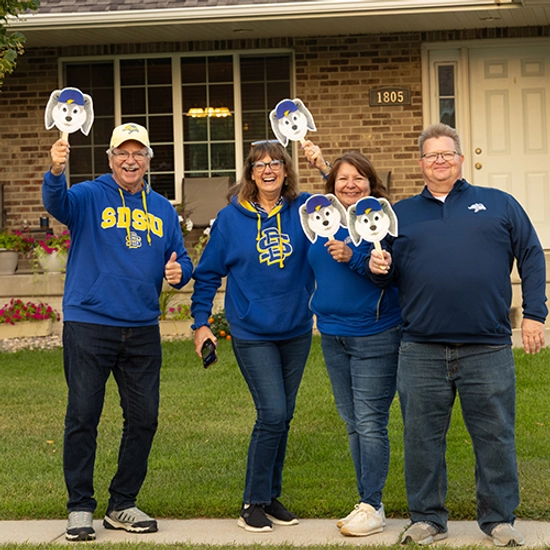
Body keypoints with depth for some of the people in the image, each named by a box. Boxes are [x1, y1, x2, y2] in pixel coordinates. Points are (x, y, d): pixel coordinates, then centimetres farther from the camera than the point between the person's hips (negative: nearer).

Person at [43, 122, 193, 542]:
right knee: (83, 417, -3)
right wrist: (57, 172, -45)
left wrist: (179, 271, -7)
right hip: (88, 325, -4)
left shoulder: (162, 209, 13)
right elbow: (57, 203, -23)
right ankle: (80, 508, 8)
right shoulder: (90, 197, -1)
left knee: (144, 419, 7)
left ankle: (123, 504, 21)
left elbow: (180, 260, 18)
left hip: (142, 330, 5)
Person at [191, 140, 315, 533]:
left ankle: (271, 496, 24)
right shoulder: (232, 217, -3)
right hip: (252, 333, -3)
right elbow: (208, 273, 4)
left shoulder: (304, 209, 0)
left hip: (296, 330, 3)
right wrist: (200, 322, 1)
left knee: (283, 415, 10)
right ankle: (254, 503, 3)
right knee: (272, 413, -11)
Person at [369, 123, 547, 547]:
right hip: (422, 349, 1)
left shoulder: (499, 204, 11)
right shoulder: (401, 213, 15)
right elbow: (389, 269, 16)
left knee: (495, 435, 3)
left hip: (488, 349, -1)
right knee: (422, 437, 5)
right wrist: (378, 268, -8)